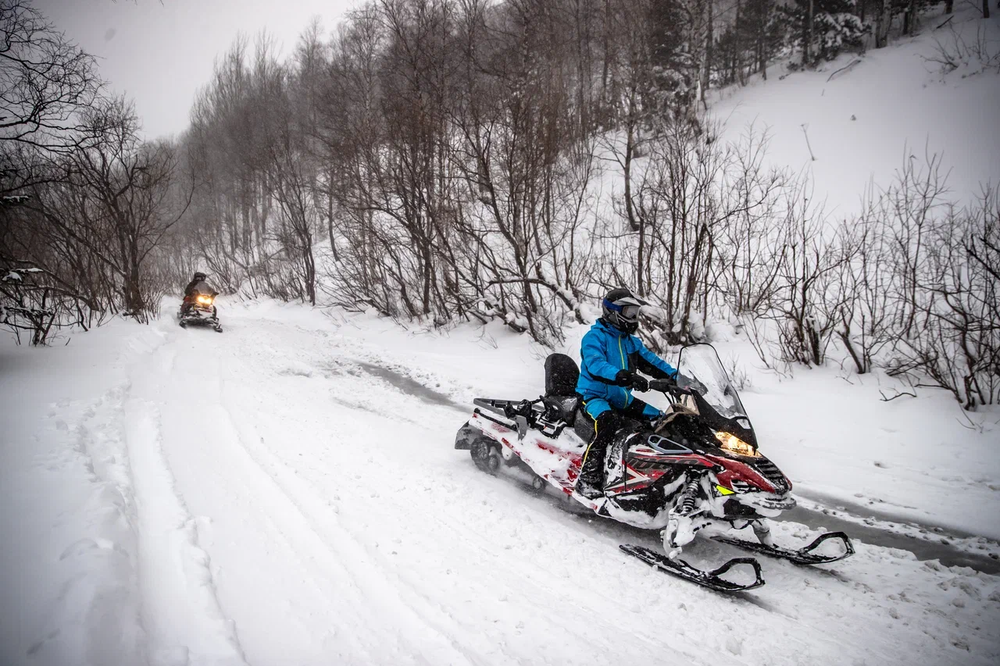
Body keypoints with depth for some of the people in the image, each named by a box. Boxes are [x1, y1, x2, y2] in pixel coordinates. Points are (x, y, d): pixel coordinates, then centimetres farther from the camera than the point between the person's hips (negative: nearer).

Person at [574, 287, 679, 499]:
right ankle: (588, 478, -37)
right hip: (594, 396, -8)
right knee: (610, 422, -38)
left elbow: (651, 362, 11)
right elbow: (595, 365, -29)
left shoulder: (632, 341, 14)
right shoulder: (594, 337, -12)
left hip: (622, 399, 8)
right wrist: (624, 376, -45)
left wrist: (677, 378, -7)